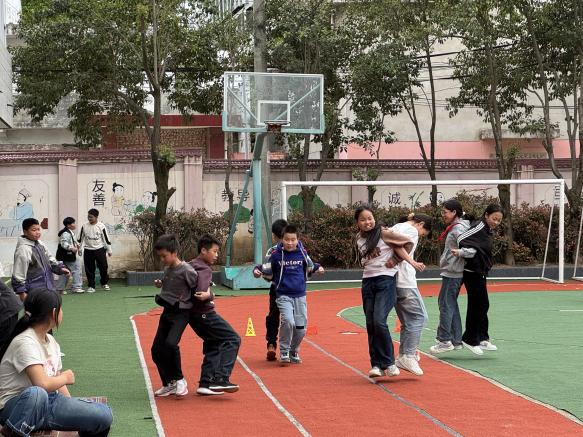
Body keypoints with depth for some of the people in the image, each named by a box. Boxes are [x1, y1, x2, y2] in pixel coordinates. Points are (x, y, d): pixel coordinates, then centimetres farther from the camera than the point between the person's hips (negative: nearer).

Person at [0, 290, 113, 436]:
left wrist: (72, 408, 1)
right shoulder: (25, 343, -18)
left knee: (104, 414, -12)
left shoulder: (51, 341, 10)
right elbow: (43, 384, -28)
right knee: (36, 394, -43)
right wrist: (65, 377, -8)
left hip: (49, 402, 7)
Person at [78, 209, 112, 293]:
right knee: (89, 269, 2)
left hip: (99, 249, -1)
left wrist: (109, 250, 3)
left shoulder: (101, 226, -5)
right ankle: (91, 286, 12)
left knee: (103, 267, 1)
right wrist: (80, 248, 9)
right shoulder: (84, 226, 0)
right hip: (88, 251, 1)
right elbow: (80, 238, 11)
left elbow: (106, 239, 0)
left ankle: (104, 284, 22)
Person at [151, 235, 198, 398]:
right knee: (156, 349, 6)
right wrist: (161, 283, 7)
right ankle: (169, 384, 19)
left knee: (170, 343, -26)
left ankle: (179, 379, -7)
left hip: (181, 313, -8)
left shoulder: (186, 270, -16)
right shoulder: (167, 269, 8)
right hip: (167, 311, 8)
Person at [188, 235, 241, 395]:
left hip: (194, 314, 10)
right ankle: (220, 380, -16)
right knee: (232, 339, -7)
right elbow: (201, 293, -27)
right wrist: (210, 296, -13)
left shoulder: (190, 266, 14)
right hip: (205, 314, -10)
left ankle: (205, 383, 15)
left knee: (213, 345, 18)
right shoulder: (204, 269, -14)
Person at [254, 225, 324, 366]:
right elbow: (268, 271, 5)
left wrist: (317, 267, 9)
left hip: (300, 296, 3)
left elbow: (309, 267, 21)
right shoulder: (276, 254, -5)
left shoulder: (302, 253, 2)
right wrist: (258, 270, -10)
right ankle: (284, 353, -6)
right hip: (283, 296, -3)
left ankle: (294, 352, 28)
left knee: (301, 327, 4)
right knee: (288, 321, -23)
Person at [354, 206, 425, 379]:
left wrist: (395, 260, -2)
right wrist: (409, 260, -2)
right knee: (370, 325, 3)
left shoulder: (383, 233, -6)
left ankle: (389, 362, -5)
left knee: (379, 321, -16)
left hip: (385, 280, -6)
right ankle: (376, 364, 8)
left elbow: (407, 242, -2)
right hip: (368, 281, 6)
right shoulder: (359, 238, 10)